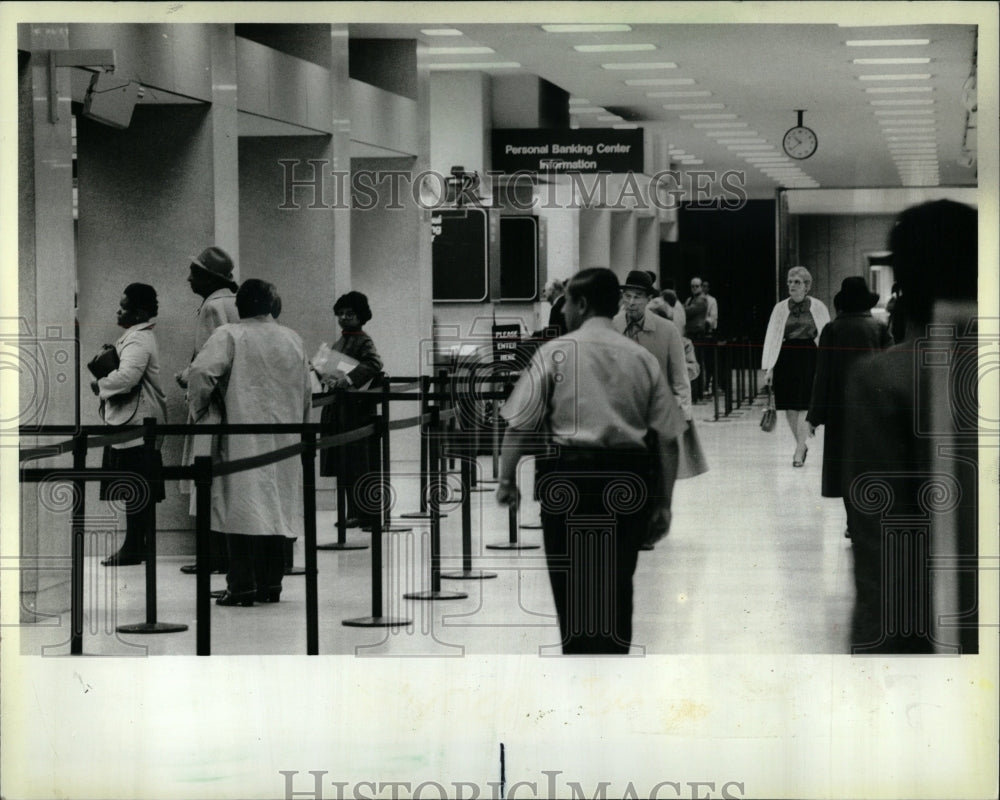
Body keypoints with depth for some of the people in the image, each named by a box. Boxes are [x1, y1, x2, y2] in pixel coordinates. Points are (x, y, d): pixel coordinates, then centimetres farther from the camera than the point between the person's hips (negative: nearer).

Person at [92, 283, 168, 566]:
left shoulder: (137, 341, -15)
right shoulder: (141, 336, 18)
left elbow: (127, 377, -27)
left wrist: (100, 385, -11)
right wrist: (107, 362, 8)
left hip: (134, 424, -11)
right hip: (139, 422, 11)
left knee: (134, 492, -7)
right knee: (141, 490, 13)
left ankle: (134, 548, -4)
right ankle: (137, 546, 17)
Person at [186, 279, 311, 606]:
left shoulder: (229, 335, -5)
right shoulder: (293, 340, 11)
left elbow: (201, 371, -19)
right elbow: (306, 392, 16)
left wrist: (200, 411, -4)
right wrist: (297, 428, 25)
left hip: (243, 436, -5)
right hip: (283, 439, 5)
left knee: (242, 506, -4)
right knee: (277, 506, 9)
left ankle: (242, 585, -8)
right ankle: (271, 583, 12)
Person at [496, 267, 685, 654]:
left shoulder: (555, 352, 0)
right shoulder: (643, 359, 10)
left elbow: (519, 425, -6)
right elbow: (668, 437, 8)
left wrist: (506, 479, 2)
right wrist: (663, 503, 12)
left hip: (570, 474, -3)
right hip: (629, 479, 3)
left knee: (572, 585, 3)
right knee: (617, 586, 12)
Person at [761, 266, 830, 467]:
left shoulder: (818, 308, 1)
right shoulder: (780, 308, 5)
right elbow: (771, 337, 3)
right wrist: (768, 367, -4)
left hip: (809, 359, -2)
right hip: (785, 359, 2)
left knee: (804, 405, -9)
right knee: (789, 406, 6)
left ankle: (799, 451, -6)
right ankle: (801, 445, 24)